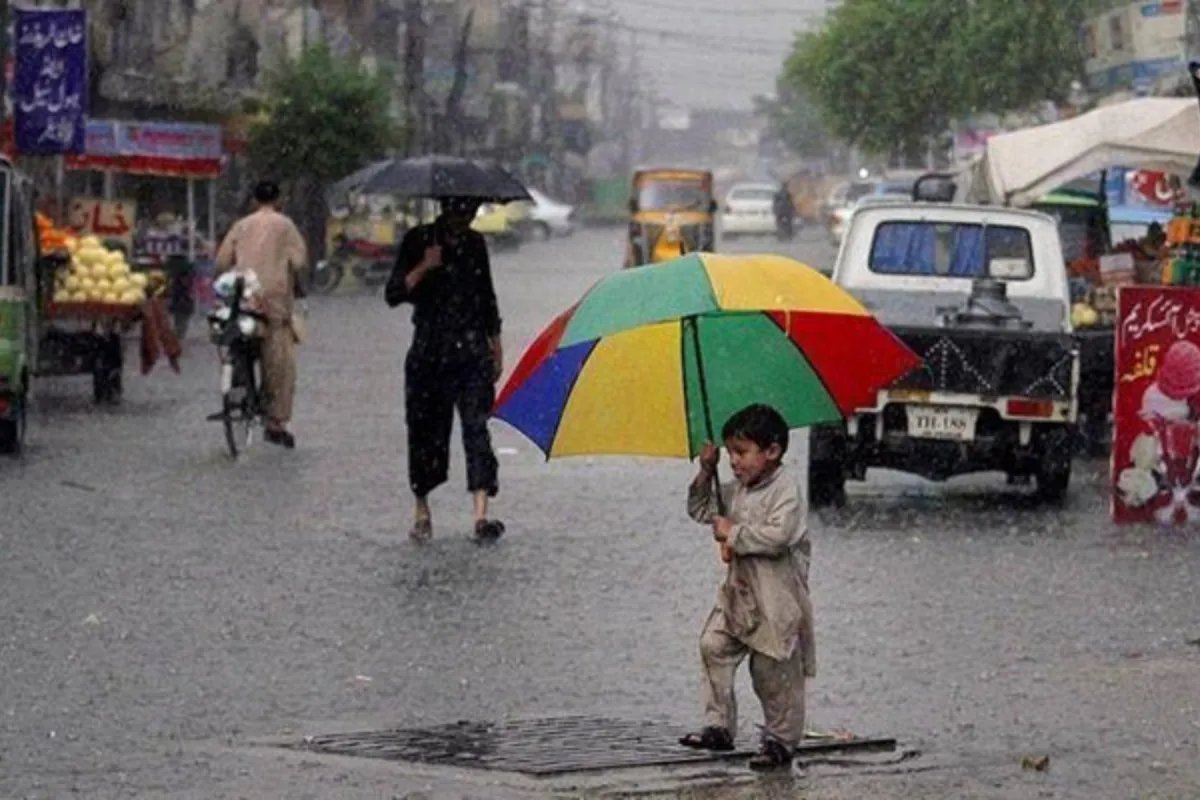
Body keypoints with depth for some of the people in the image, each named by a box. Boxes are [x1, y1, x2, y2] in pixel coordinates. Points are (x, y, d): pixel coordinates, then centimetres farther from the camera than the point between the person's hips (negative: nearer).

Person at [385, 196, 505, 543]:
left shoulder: (474, 243, 12)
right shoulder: (419, 240, 0)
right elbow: (393, 294, -7)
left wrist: (495, 347, 20)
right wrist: (423, 268, -21)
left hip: (472, 351, 2)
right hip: (429, 352, -2)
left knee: (476, 425, -11)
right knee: (426, 429, 3)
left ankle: (481, 515, -20)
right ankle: (422, 509, 21)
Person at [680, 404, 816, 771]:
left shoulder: (785, 490, -16)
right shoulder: (736, 490, 11)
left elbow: (778, 536, -29)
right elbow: (701, 510, 21)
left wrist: (734, 533, -19)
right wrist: (706, 473, 6)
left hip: (777, 599, -8)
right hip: (739, 591, 8)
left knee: (774, 673, 0)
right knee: (713, 646, -3)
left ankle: (781, 741, 12)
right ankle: (719, 726, 4)